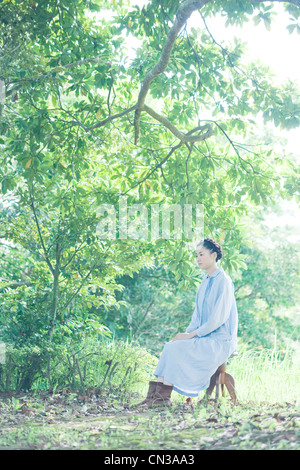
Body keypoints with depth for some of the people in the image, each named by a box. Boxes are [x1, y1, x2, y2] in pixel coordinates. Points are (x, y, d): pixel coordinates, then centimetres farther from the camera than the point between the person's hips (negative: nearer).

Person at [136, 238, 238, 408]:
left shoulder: (223, 281, -13)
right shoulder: (206, 282, 15)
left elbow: (218, 318, -19)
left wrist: (191, 334, -18)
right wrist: (186, 333, 1)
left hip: (220, 342, -8)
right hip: (205, 338, 8)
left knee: (177, 348, -23)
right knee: (170, 346, -12)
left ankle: (164, 396, -14)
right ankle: (155, 393, -17)